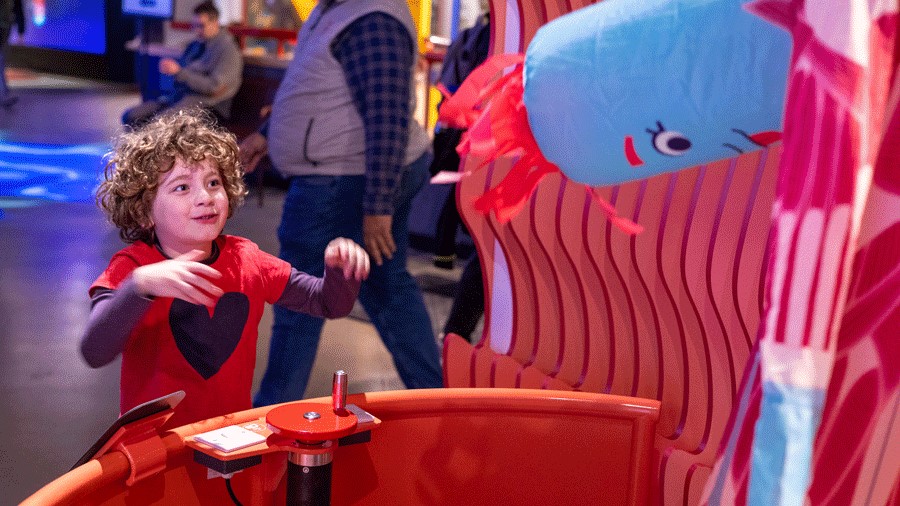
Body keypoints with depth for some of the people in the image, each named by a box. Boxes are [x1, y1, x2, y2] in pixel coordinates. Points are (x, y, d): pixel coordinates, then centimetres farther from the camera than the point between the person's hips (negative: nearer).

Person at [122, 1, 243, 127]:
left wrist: (179, 72, -17)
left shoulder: (228, 49, -5)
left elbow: (214, 87, -15)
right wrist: (168, 68, 4)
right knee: (130, 117, -8)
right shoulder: (194, 46, 18)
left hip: (206, 103, -8)